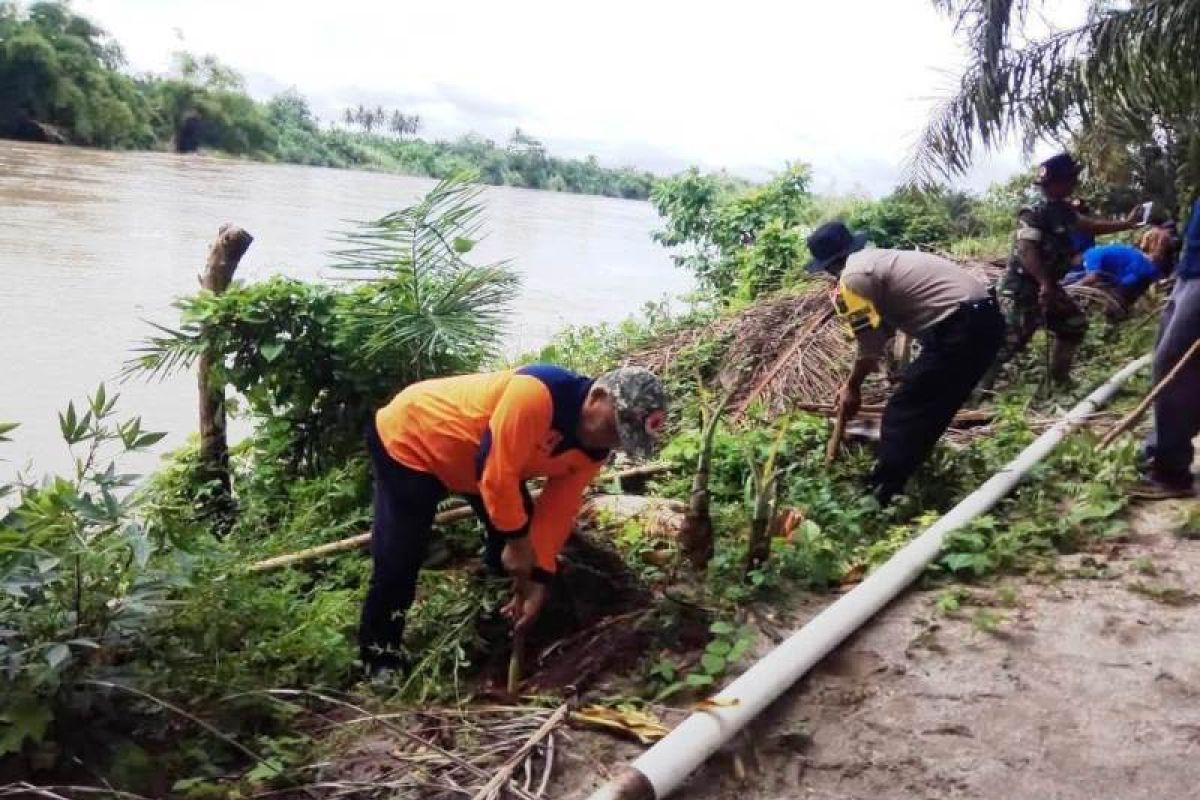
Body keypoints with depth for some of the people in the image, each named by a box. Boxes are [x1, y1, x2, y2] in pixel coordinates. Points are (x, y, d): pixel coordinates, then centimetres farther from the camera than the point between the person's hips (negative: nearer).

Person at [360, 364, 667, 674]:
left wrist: (539, 576, -9)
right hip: (408, 438, -8)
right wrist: (518, 539, -23)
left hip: (468, 458, 8)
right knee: (399, 558, -10)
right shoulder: (537, 394, -40)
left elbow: (558, 509, -6)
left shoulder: (594, 449, -11)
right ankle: (381, 660, 9)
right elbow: (496, 473, -36)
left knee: (514, 536, 5)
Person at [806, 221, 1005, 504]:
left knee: (901, 415, -1)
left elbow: (870, 346, -2)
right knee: (928, 412, 21)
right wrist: (854, 381, 35)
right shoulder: (879, 261, 23)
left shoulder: (853, 277, -6)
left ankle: (879, 500, 4)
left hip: (959, 328, -10)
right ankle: (894, 486, 33)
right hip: (986, 319, 10)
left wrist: (852, 388, 14)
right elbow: (880, 331, 30)